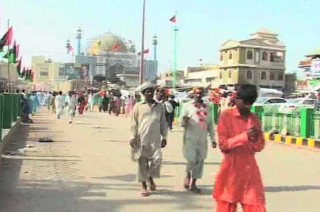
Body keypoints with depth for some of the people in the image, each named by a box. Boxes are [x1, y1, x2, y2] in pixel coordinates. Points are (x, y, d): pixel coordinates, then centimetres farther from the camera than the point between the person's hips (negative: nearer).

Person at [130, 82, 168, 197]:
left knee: (157, 159, -10)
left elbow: (163, 123, 14)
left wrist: (164, 137, 10)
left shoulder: (159, 107, 11)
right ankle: (144, 186, 17)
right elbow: (134, 123, 4)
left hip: (155, 138, 2)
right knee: (142, 162, 4)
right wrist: (133, 137, -2)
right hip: (142, 139, -1)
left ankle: (151, 177, 19)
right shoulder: (138, 106, 4)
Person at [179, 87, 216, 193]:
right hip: (190, 138, -4)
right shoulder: (187, 106, 0)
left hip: (203, 139, 4)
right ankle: (187, 176, 18)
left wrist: (212, 139, 12)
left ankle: (193, 184, 17)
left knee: (200, 162, 5)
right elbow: (181, 122, -4)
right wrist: (184, 121, -28)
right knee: (192, 160, -12)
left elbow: (210, 124, 15)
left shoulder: (206, 107, 12)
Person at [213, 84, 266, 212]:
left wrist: (255, 139, -13)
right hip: (231, 172, -4)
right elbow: (223, 144, -11)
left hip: (250, 171, 4)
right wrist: (244, 136, -21)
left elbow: (260, 147, 9)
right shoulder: (226, 116, -6)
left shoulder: (254, 118, 7)